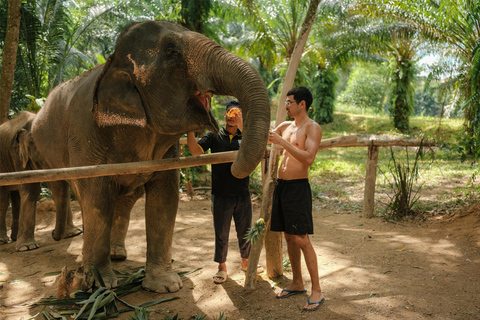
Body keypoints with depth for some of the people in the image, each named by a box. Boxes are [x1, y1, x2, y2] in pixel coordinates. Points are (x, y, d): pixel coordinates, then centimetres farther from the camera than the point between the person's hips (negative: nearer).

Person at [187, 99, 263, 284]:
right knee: (221, 234, 7)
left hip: (242, 194, 2)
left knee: (245, 231, 14)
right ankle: (222, 267, 24)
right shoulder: (214, 135, 3)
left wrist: (242, 127, -21)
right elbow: (195, 150, -10)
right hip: (221, 195, -1)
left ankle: (245, 262, 35)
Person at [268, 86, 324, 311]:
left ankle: (317, 291, 2)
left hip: (298, 187, -8)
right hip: (281, 185, 8)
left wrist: (282, 141, -22)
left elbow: (309, 158, -22)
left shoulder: (312, 128, -8)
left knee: (301, 239, -7)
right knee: (289, 237, 13)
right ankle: (297, 284, 25)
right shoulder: (285, 126, 15)